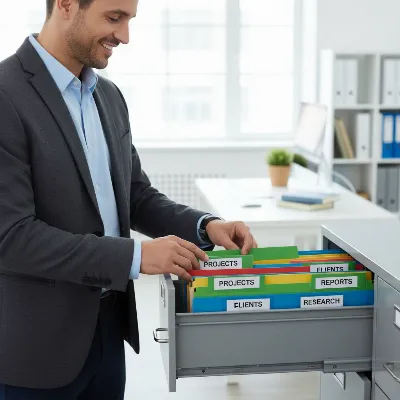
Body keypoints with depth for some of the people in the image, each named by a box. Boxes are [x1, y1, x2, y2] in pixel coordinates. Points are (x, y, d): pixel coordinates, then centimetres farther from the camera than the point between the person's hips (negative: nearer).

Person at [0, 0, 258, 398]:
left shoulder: (108, 96, 7)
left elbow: (137, 197, 13)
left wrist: (204, 226, -5)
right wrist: (135, 256, -22)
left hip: (108, 326, 7)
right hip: (38, 342, -7)